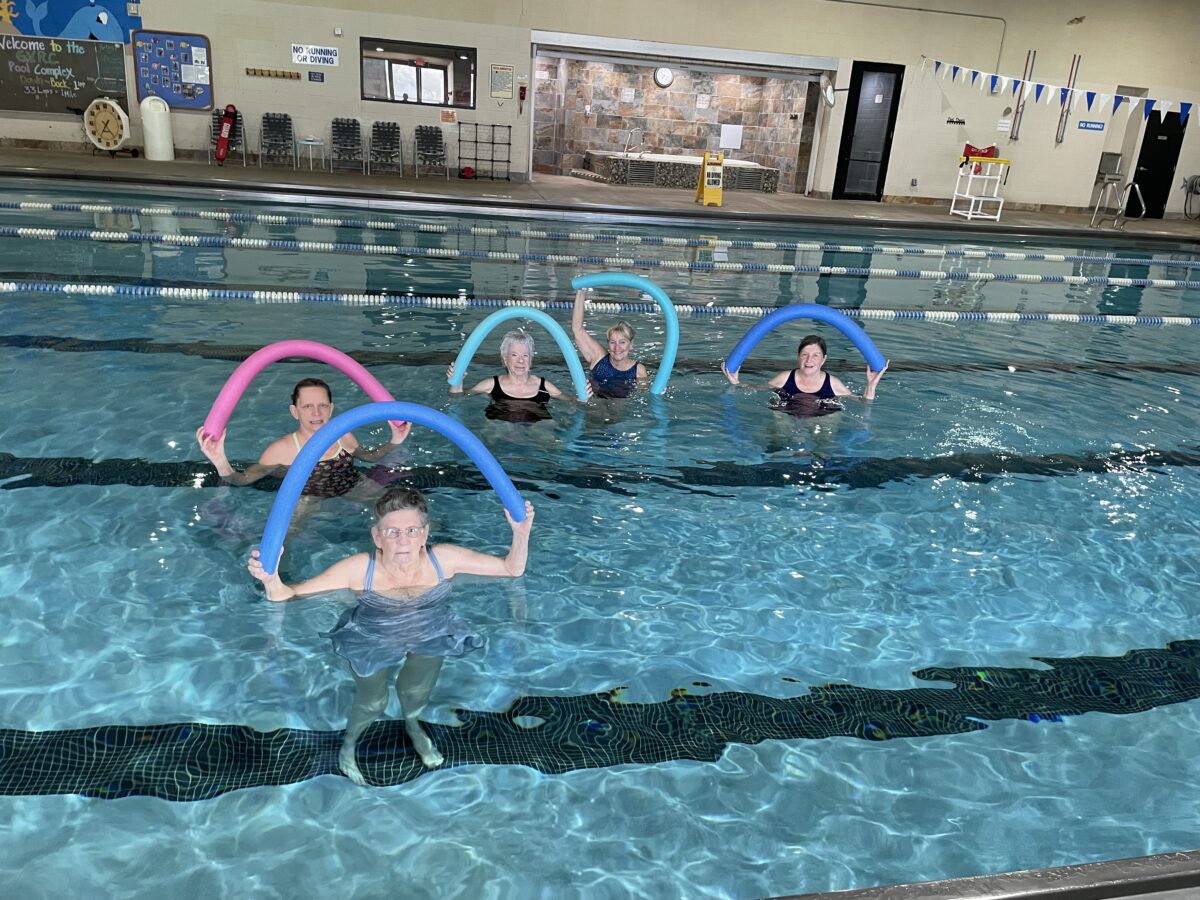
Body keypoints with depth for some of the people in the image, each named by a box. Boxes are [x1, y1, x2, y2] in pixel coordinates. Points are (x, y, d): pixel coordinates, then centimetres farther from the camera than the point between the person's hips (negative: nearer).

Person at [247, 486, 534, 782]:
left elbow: (511, 569, -19)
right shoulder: (359, 568, -32)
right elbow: (291, 595, -29)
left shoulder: (443, 559, -27)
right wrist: (271, 580, -51)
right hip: (372, 642, -2)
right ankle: (348, 745, 45)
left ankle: (413, 726, 60)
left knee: (417, 694, 20)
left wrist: (521, 534, -36)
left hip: (430, 636, 2)